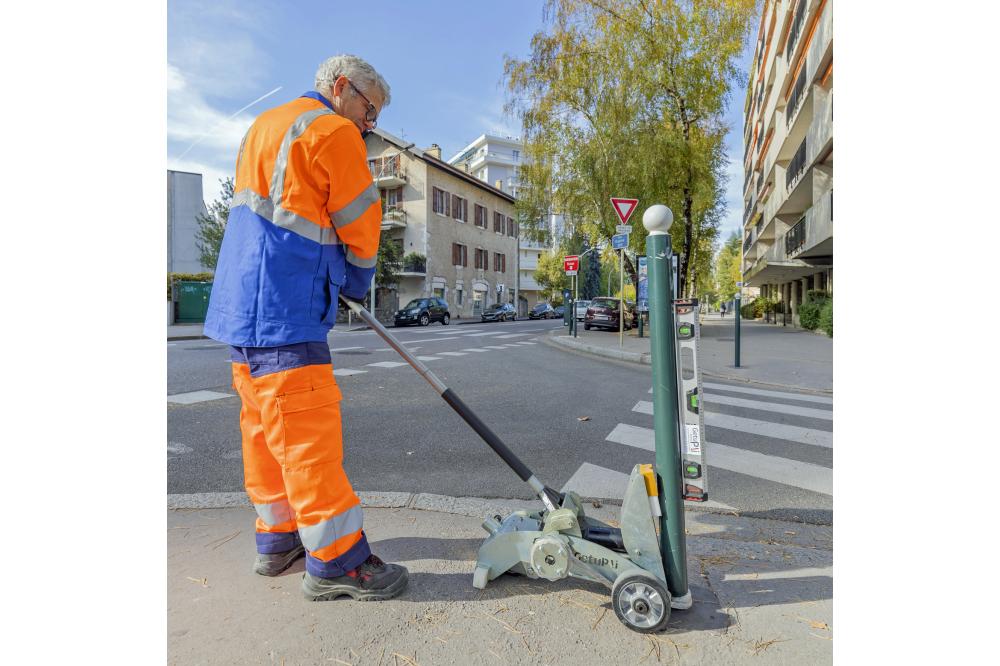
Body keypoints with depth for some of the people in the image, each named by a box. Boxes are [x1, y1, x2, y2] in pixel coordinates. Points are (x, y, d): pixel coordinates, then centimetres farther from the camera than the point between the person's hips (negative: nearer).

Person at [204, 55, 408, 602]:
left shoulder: (263, 126, 26)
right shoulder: (333, 131, -4)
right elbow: (361, 222, -5)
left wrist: (338, 278, 19)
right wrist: (357, 284, 12)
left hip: (246, 304, 10)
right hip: (282, 309, -10)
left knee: (264, 427, 13)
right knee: (307, 429, -8)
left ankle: (278, 539, 25)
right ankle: (336, 562, 0)